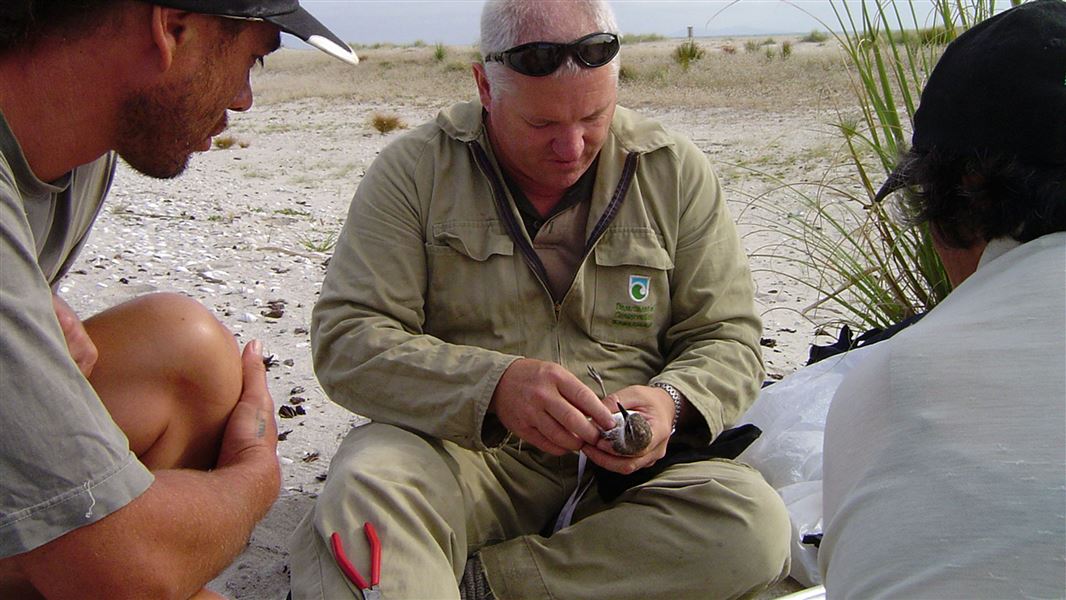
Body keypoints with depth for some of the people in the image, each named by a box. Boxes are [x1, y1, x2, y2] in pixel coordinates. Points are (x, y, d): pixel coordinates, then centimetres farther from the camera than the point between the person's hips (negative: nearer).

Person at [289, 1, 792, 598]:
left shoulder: (677, 173, 3)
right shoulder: (415, 169, -3)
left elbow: (730, 339, 7)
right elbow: (346, 339, -9)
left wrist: (671, 402, -17)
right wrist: (493, 385, -25)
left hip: (626, 469, 4)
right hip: (462, 455, -3)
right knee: (367, 479, -36)